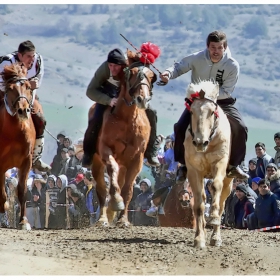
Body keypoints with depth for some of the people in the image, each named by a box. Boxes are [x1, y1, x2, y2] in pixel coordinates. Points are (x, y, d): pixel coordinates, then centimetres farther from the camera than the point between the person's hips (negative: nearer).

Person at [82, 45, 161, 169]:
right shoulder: (104, 68, -30)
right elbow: (90, 91, -26)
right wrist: (108, 100, -41)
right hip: (108, 95, -1)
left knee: (151, 113, -16)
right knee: (95, 120, -23)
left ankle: (151, 152, -3)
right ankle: (88, 153, 1)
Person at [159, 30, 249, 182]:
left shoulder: (233, 65, -21)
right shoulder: (197, 58, -19)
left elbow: (226, 91, -19)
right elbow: (179, 67, -8)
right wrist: (169, 73, -31)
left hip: (222, 101, 0)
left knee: (240, 128, -19)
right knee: (181, 128, -19)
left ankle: (233, 165, 0)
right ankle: (184, 165, 1)